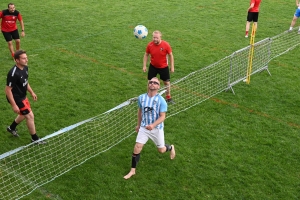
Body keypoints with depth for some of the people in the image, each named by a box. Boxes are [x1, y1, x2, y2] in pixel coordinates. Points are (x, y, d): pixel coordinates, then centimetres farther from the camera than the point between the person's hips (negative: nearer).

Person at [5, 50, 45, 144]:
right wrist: (14, 105, -24)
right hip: (16, 98, -9)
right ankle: (35, 139, 14)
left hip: (23, 96, 9)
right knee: (30, 116, -2)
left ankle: (12, 128, 51)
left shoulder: (25, 67, -4)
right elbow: (8, 90, -25)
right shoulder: (13, 73, -31)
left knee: (24, 114, 26)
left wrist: (31, 92, 16)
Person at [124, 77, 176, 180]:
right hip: (143, 127, 2)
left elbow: (162, 116, -17)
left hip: (157, 128, -2)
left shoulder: (161, 100, -16)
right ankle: (132, 170, 6)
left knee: (161, 150, 13)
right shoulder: (141, 97, -4)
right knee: (137, 148, -8)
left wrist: (153, 125, -32)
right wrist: (138, 124, 18)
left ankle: (171, 148, 49)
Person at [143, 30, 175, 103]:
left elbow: (170, 55, -8)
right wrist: (144, 66, -3)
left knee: (167, 82, 10)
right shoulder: (150, 45, -15)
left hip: (163, 67, -1)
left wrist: (172, 67, -6)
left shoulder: (166, 45, -20)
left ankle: (168, 98, 29)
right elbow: (146, 55, 0)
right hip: (153, 66, 1)